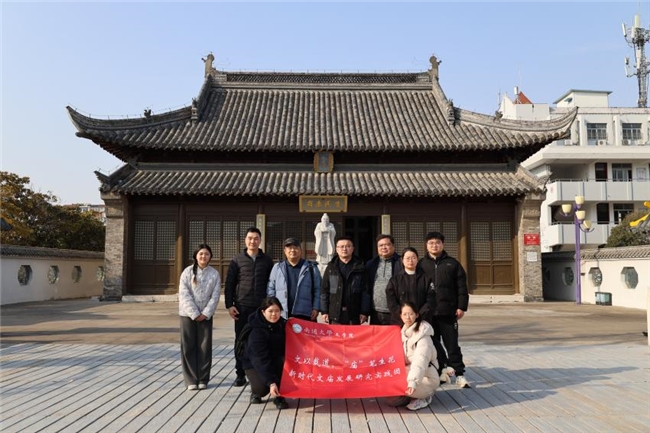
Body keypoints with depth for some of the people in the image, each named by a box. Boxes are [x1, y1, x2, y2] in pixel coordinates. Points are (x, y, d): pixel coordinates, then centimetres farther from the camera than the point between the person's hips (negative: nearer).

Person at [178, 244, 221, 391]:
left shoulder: (214, 274, 1)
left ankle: (203, 379, 13)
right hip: (188, 314, -1)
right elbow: (184, 295, -9)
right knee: (189, 347, 1)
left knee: (205, 347, 4)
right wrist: (194, 314, -15)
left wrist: (205, 313, -12)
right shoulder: (187, 272, -3)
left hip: (205, 315, 1)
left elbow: (215, 296, -2)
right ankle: (191, 380, 8)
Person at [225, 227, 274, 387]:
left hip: (262, 307, 0)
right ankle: (240, 374, 15)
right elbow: (229, 283, 3)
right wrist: (229, 305, -4)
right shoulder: (237, 260, 5)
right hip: (242, 306, 0)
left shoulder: (267, 260, 8)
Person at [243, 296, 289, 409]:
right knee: (262, 387, -30)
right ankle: (256, 392, 10)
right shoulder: (257, 332, -28)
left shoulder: (282, 324, -10)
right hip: (254, 364, -4)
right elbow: (261, 360, -35)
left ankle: (279, 396, -10)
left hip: (275, 361, 4)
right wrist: (271, 383, -43)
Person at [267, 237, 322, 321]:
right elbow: (270, 290, 10)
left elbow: (317, 290, 4)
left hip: (305, 315, -1)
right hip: (281, 315, 1)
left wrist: (316, 308, -5)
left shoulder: (311, 268, 6)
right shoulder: (277, 268, 10)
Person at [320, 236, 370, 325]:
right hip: (335, 314, 1)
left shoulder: (360, 268, 4)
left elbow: (365, 292, -1)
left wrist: (364, 312, -7)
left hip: (354, 315, -1)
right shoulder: (331, 267, 8)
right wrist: (324, 311, 0)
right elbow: (324, 291, 6)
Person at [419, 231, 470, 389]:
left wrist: (461, 307, -4)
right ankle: (442, 371, 22)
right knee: (433, 344, 10)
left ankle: (459, 374, 9)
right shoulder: (421, 264, 7)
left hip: (448, 312, -2)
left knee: (452, 345, 3)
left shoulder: (452, 263, 5)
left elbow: (461, 287, 3)